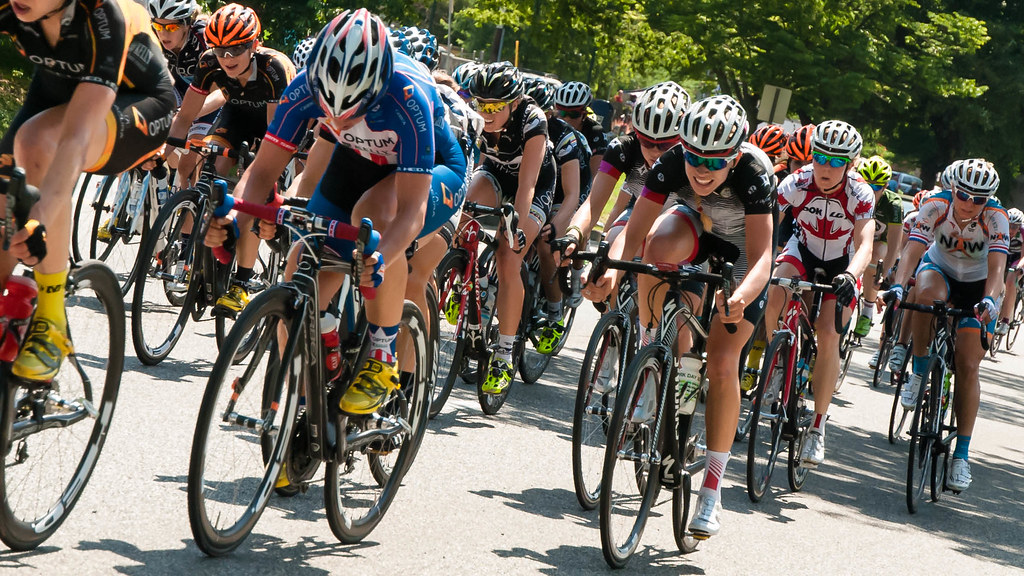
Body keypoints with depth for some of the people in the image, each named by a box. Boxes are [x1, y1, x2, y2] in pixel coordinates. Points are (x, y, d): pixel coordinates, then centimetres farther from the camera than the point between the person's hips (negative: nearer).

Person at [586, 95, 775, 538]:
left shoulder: (753, 173, -37)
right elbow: (633, 232, -30)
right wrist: (610, 271, -50)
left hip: (742, 248, -3)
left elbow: (761, 257, -41)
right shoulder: (673, 163, -29)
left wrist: (741, 298, -61)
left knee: (722, 364, -15)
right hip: (696, 225, 3)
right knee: (659, 248, -35)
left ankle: (711, 488, -4)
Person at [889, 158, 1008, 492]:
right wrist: (898, 285, -52)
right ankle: (919, 374, -18)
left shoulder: (995, 219, -27)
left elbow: (997, 267, -37)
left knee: (968, 366, -10)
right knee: (927, 295, -39)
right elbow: (913, 250, -35)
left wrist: (989, 299, -56)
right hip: (939, 269, 1)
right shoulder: (935, 207, -26)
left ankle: (961, 456, -3)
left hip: (977, 286, 0)